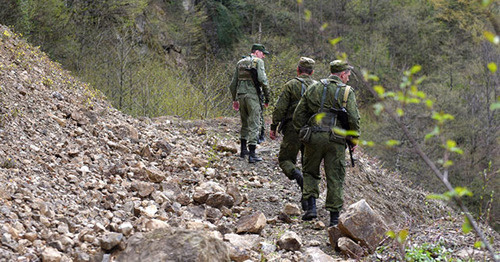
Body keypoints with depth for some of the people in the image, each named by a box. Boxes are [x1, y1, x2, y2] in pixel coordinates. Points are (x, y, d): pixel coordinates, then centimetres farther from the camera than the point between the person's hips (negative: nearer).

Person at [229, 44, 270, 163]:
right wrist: (267, 97, -7)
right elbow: (262, 80, -15)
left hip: (241, 95, 6)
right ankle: (252, 154, -6)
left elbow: (233, 84, 16)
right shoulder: (258, 61, -3)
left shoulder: (240, 62, 16)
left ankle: (243, 150, 27)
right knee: (254, 125, -3)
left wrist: (234, 100, 23)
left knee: (245, 124, 21)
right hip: (253, 95, -6)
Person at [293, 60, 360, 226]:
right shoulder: (347, 92, 1)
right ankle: (334, 217, 8)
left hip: (313, 137, 2)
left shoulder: (314, 88, 10)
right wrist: (354, 141, 5)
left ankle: (311, 206, 3)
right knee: (335, 179, 6)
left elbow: (299, 114, 9)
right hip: (335, 140, -2)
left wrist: (303, 132, 18)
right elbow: (354, 119, -6)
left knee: (310, 171, 19)